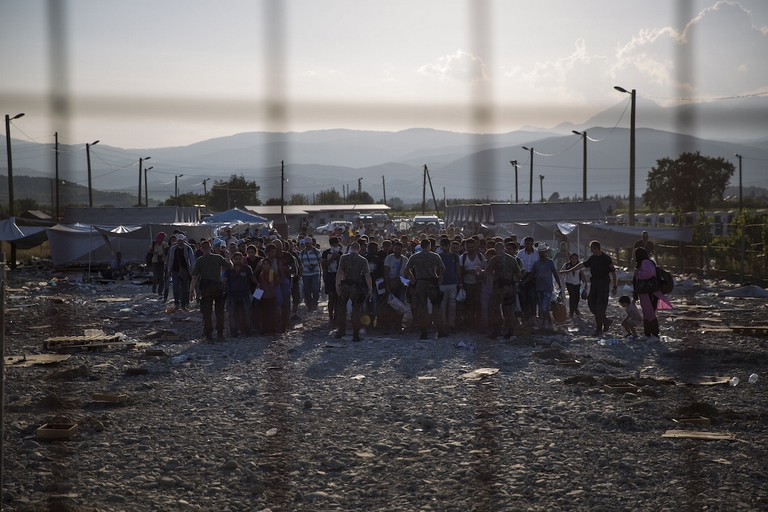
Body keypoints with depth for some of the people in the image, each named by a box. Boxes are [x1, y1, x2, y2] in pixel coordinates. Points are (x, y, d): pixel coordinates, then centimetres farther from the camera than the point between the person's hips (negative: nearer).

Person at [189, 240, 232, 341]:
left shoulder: (199, 260, -1)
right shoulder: (218, 258, 0)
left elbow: (195, 276, -6)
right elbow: (230, 266, 5)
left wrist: (191, 290, -3)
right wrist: (227, 259, 25)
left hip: (205, 287, -1)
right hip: (218, 286, 1)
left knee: (207, 312, 5)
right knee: (219, 311, 11)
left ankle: (208, 334, 3)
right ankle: (220, 334, 11)